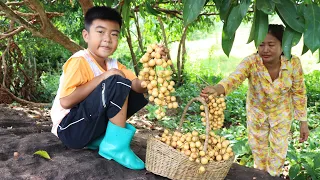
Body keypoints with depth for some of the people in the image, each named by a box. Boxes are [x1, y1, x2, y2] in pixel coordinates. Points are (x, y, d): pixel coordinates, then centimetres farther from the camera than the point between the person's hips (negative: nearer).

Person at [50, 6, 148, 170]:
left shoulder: (113, 65, 7)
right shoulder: (79, 61, -15)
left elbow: (138, 86, -7)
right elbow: (65, 101, -27)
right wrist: (102, 77, -23)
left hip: (91, 127, 8)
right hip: (70, 129, -8)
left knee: (138, 95, 1)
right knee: (118, 83, -22)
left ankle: (99, 139, -1)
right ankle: (116, 145, -16)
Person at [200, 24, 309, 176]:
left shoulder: (293, 63, -28)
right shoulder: (251, 62, -33)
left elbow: (299, 93, -14)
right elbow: (234, 79, -51)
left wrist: (303, 122, -9)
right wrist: (215, 89, -72)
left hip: (282, 112, 0)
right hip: (257, 110, 0)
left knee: (279, 149, 14)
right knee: (258, 146, 21)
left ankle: (273, 176, 44)